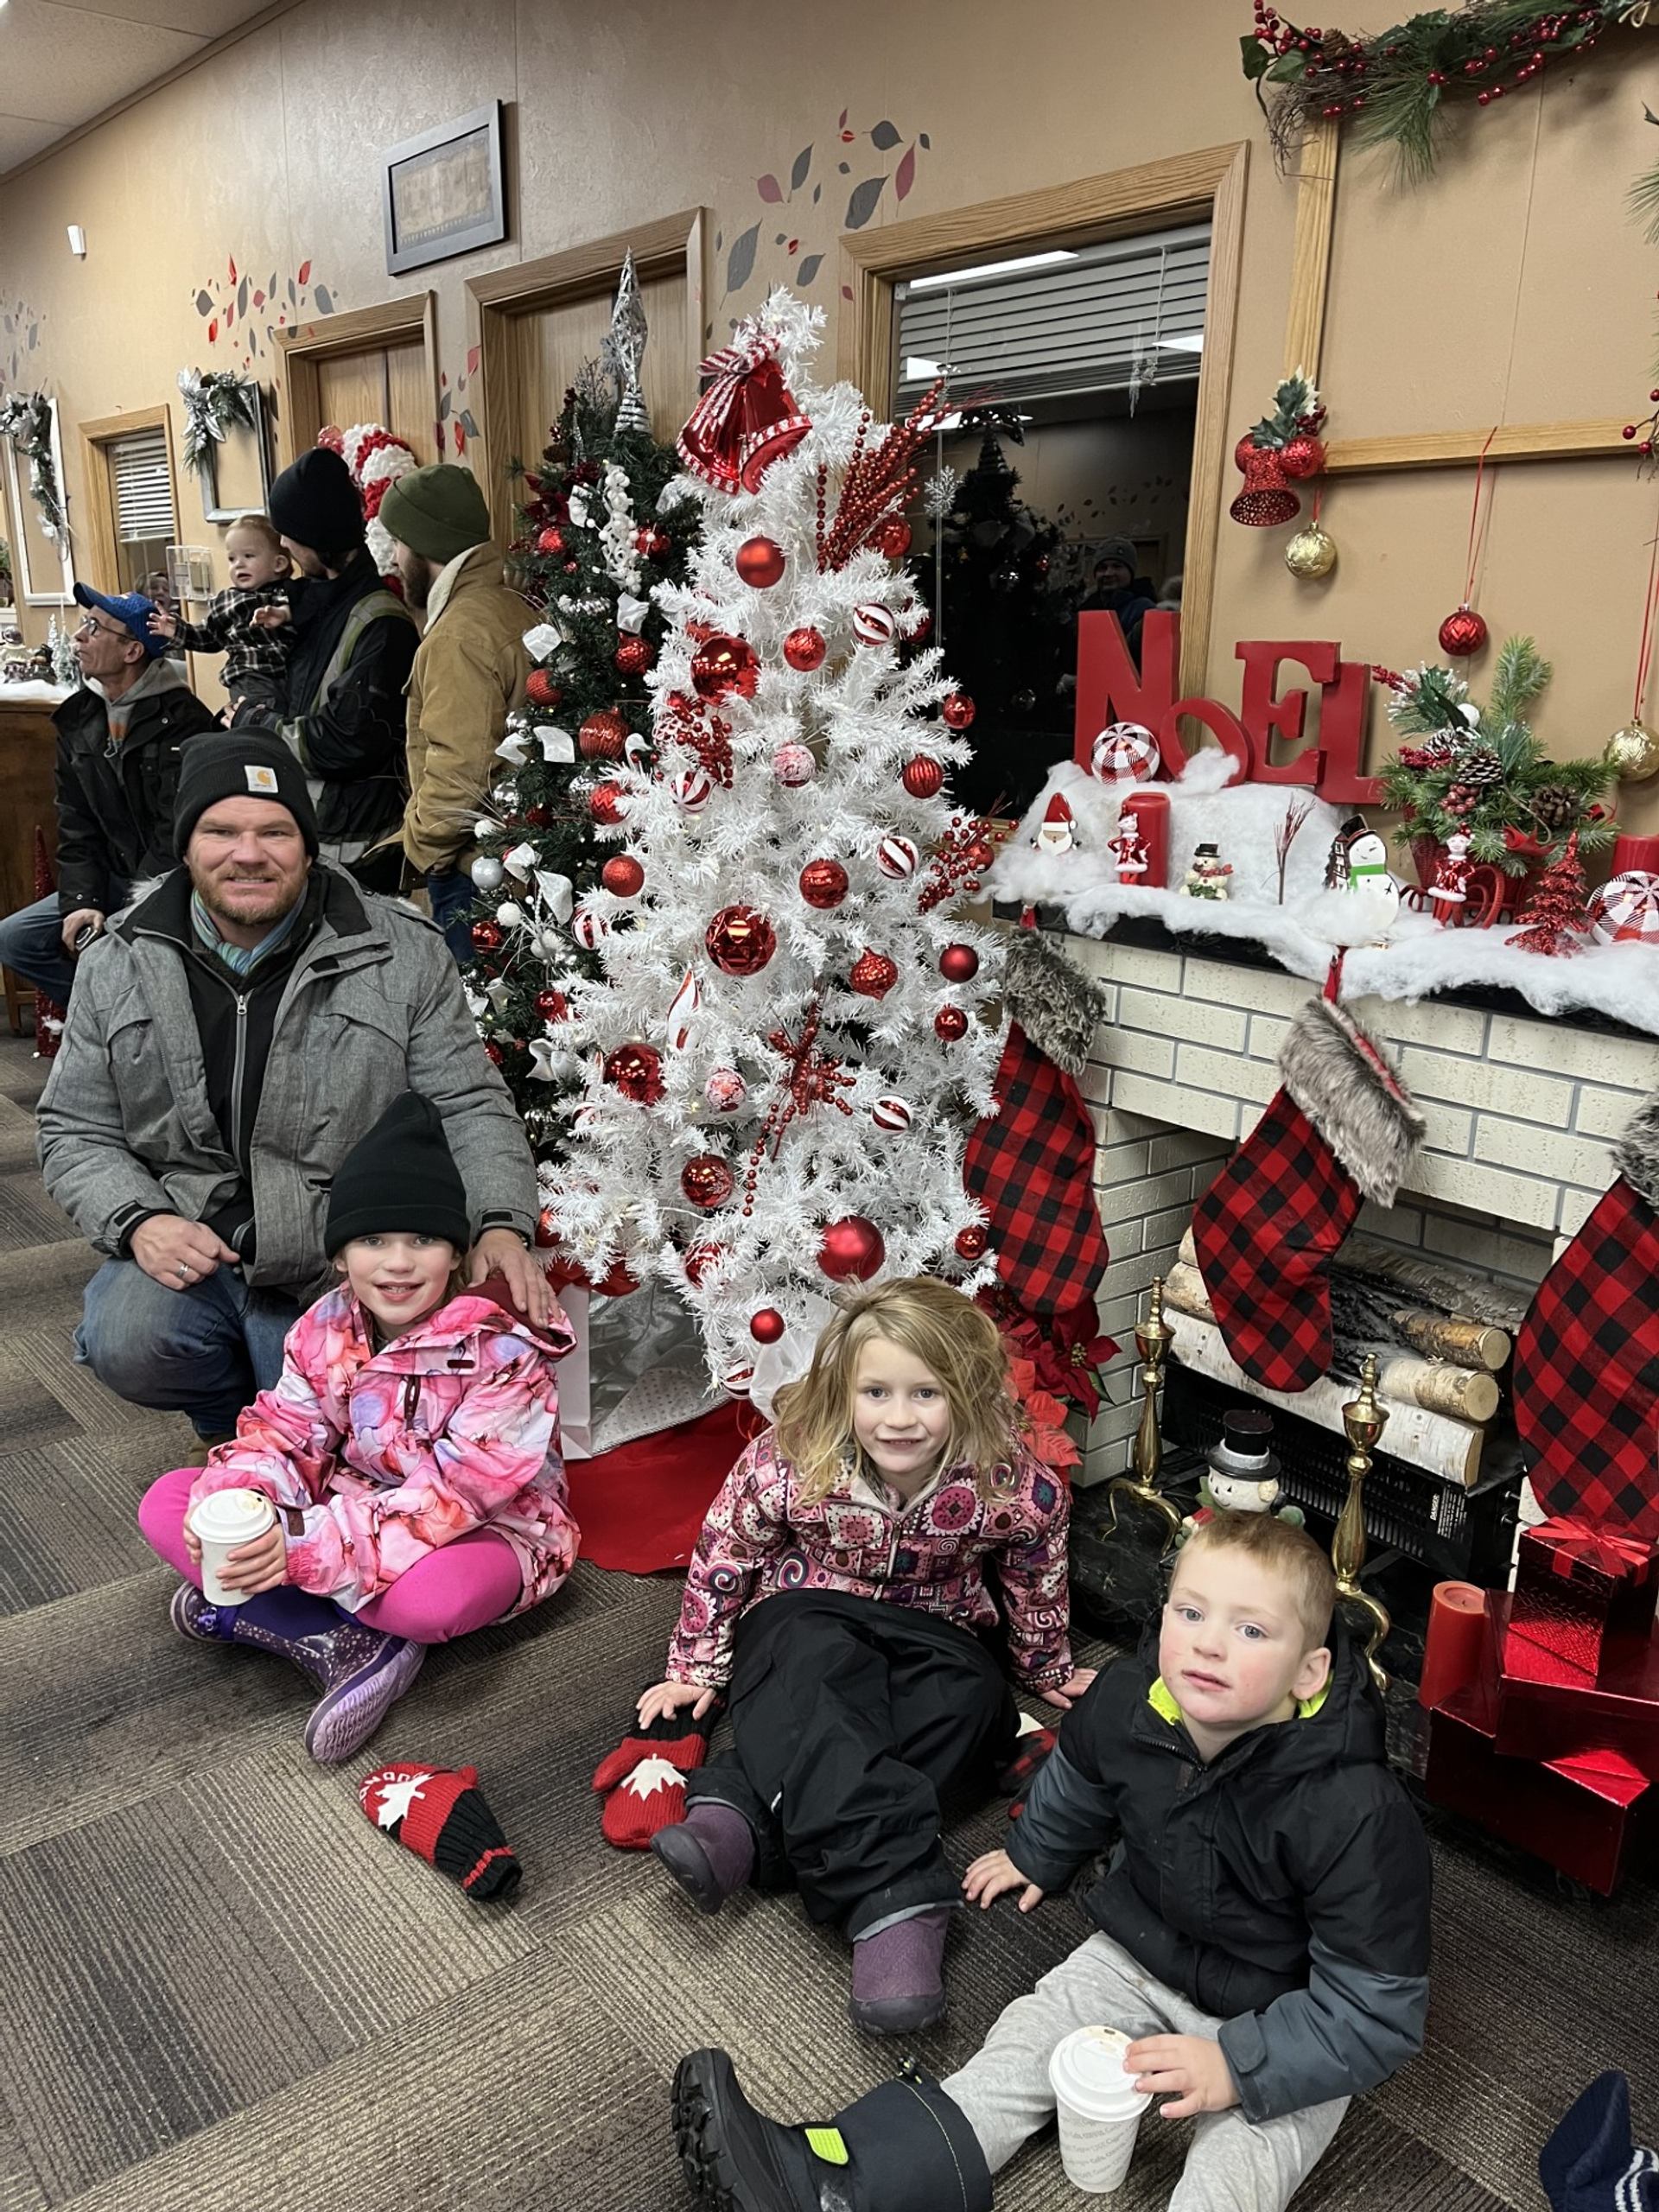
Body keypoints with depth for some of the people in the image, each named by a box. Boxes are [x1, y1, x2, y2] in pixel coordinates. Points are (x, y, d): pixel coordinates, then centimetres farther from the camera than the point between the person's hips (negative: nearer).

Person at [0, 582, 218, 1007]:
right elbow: (76, 827, 7)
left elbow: (178, 835, -19)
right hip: (115, 879, 8)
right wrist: (81, 902, -8)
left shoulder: (182, 719, -16)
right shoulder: (78, 719, 7)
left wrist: (124, 921, -19)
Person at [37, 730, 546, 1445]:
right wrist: (137, 1221, -12)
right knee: (125, 1346, -27)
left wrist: (502, 1225, -21)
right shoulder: (119, 969, 2)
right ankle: (237, 1421, 9)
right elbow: (75, 1132, 7)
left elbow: (469, 1109, -4)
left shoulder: (402, 954, -5)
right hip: (186, 1247, 2)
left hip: (343, 1264, -1)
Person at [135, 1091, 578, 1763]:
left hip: (484, 1532, -6)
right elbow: (283, 1433, -2)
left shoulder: (502, 1349, -25)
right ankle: (343, 1645, -19)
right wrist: (234, 1500, -26)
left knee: (433, 1597, -42)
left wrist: (310, 1545, -36)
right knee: (166, 1503, -7)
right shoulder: (326, 1327, -5)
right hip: (350, 1508, 6)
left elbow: (456, 1492, -29)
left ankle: (243, 1610, -12)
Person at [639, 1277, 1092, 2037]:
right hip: (807, 1612, -1)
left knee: (968, 1703, -33)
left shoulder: (1013, 1488, -21)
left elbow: (1036, 1579, 1)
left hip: (932, 1627, 2)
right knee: (814, 1672, -37)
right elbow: (721, 1556, -5)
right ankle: (894, 1897, -50)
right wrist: (697, 1669, 2)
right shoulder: (787, 1464, -23)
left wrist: (1047, 1670, 16)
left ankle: (742, 1819, -40)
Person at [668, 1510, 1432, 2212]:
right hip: (1144, 1945, 5)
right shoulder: (1129, 1702, -18)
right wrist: (1036, 1855, 26)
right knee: (1022, 2047, -7)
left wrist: (1237, 2065, -29)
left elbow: (1379, 2014, -24)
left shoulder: (1355, 1815, -34)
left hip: (1288, 2027, -5)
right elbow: (1076, 1783, 8)